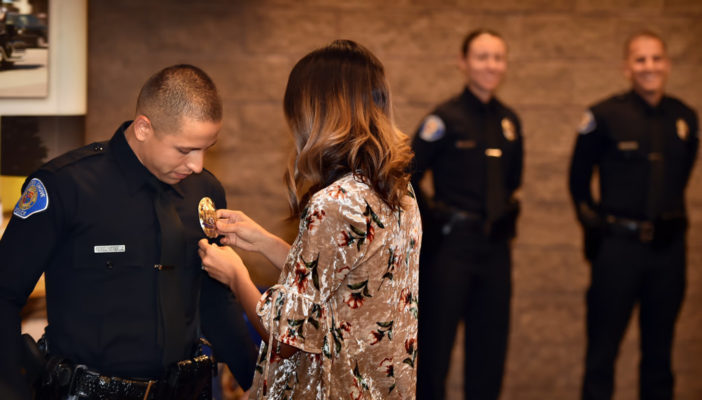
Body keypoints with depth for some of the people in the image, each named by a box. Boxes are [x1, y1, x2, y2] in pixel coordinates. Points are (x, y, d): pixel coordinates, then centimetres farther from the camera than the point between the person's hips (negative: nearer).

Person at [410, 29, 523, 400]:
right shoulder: (445, 118, -9)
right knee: (434, 344, 1)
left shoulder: (509, 121, 8)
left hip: (495, 246, 6)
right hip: (451, 244, -5)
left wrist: (504, 221, 15)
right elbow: (407, 179, -9)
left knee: (490, 349, 11)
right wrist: (431, 222, -4)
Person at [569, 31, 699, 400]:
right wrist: (592, 222, 3)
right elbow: (578, 179, 3)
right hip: (618, 245, -4)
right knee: (603, 346, 2)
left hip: (668, 246, 4)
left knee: (659, 346, 12)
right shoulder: (604, 116, -8)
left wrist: (670, 216, 12)